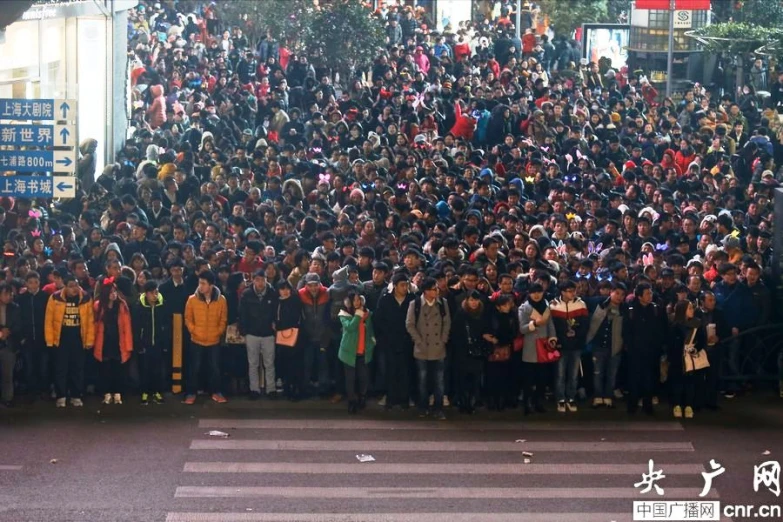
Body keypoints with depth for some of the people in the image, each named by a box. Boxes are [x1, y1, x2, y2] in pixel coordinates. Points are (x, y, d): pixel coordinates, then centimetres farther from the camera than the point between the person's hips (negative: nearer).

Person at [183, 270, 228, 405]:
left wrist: (218, 332, -4)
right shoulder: (192, 300, -8)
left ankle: (216, 392, 23)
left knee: (215, 368, 9)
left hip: (214, 341, 1)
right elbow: (188, 319, 2)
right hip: (196, 341, -1)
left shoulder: (221, 300, -6)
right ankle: (191, 393, 16)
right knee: (194, 368, 5)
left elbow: (223, 320, 5)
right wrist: (194, 331, -7)